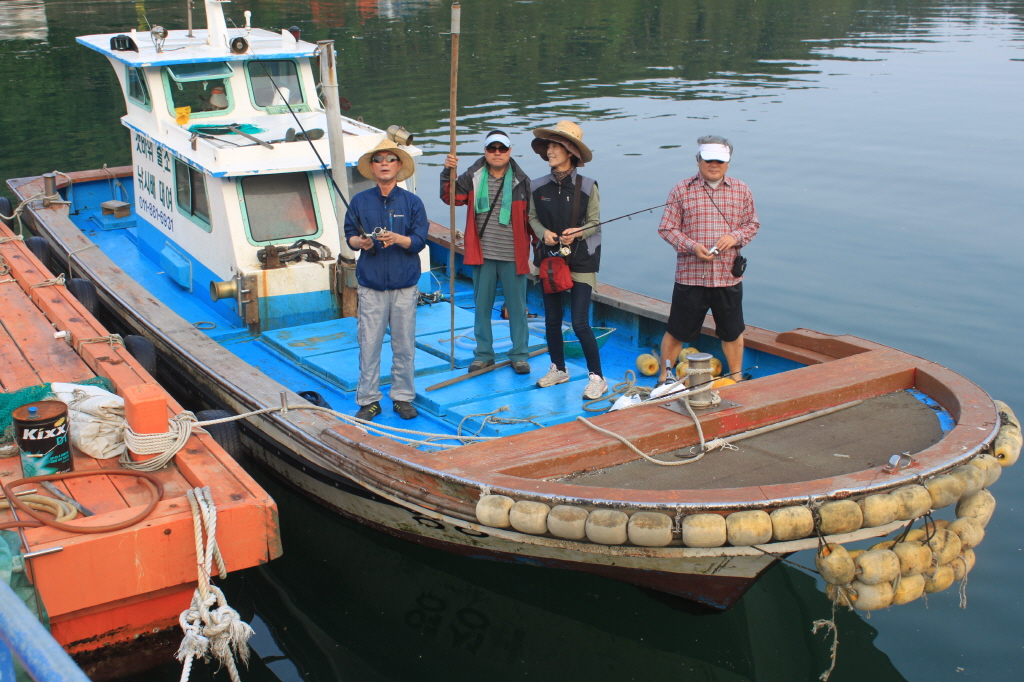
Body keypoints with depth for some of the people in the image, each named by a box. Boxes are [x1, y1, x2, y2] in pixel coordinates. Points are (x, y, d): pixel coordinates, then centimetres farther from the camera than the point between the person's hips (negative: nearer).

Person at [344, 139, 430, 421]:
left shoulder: (412, 202, 2)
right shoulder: (360, 201, 5)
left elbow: (419, 241, -1)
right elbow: (349, 235, 10)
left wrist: (398, 239, -20)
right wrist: (360, 242, -12)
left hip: (405, 284, 0)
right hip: (371, 284, 0)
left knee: (404, 344, 5)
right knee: (369, 344, 0)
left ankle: (403, 397, 18)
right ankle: (368, 399, 11)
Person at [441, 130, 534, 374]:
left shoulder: (521, 181, 1)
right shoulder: (473, 177, 4)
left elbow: (531, 217, 4)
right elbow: (451, 197, -2)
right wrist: (448, 173, -17)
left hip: (513, 256, -1)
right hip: (482, 254, 2)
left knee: (517, 306, 5)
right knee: (482, 305, 10)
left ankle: (519, 355, 18)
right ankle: (483, 354, 22)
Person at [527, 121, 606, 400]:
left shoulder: (587, 187, -7)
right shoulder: (538, 187, 1)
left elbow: (594, 223, -3)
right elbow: (533, 217, 9)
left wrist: (578, 233, -22)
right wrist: (543, 232, -10)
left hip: (580, 261, -4)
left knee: (580, 323, -8)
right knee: (552, 319, 11)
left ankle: (597, 377, 4)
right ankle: (558, 369, 31)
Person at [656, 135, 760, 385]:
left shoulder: (741, 191, 6)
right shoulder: (681, 191, -2)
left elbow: (752, 223, 12)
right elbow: (666, 228, -2)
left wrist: (735, 236, -9)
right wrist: (692, 246, -16)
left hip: (728, 276, 2)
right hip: (690, 276, -2)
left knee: (732, 332, 12)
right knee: (677, 332, 6)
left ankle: (736, 378, 30)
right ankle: (664, 377, 25)